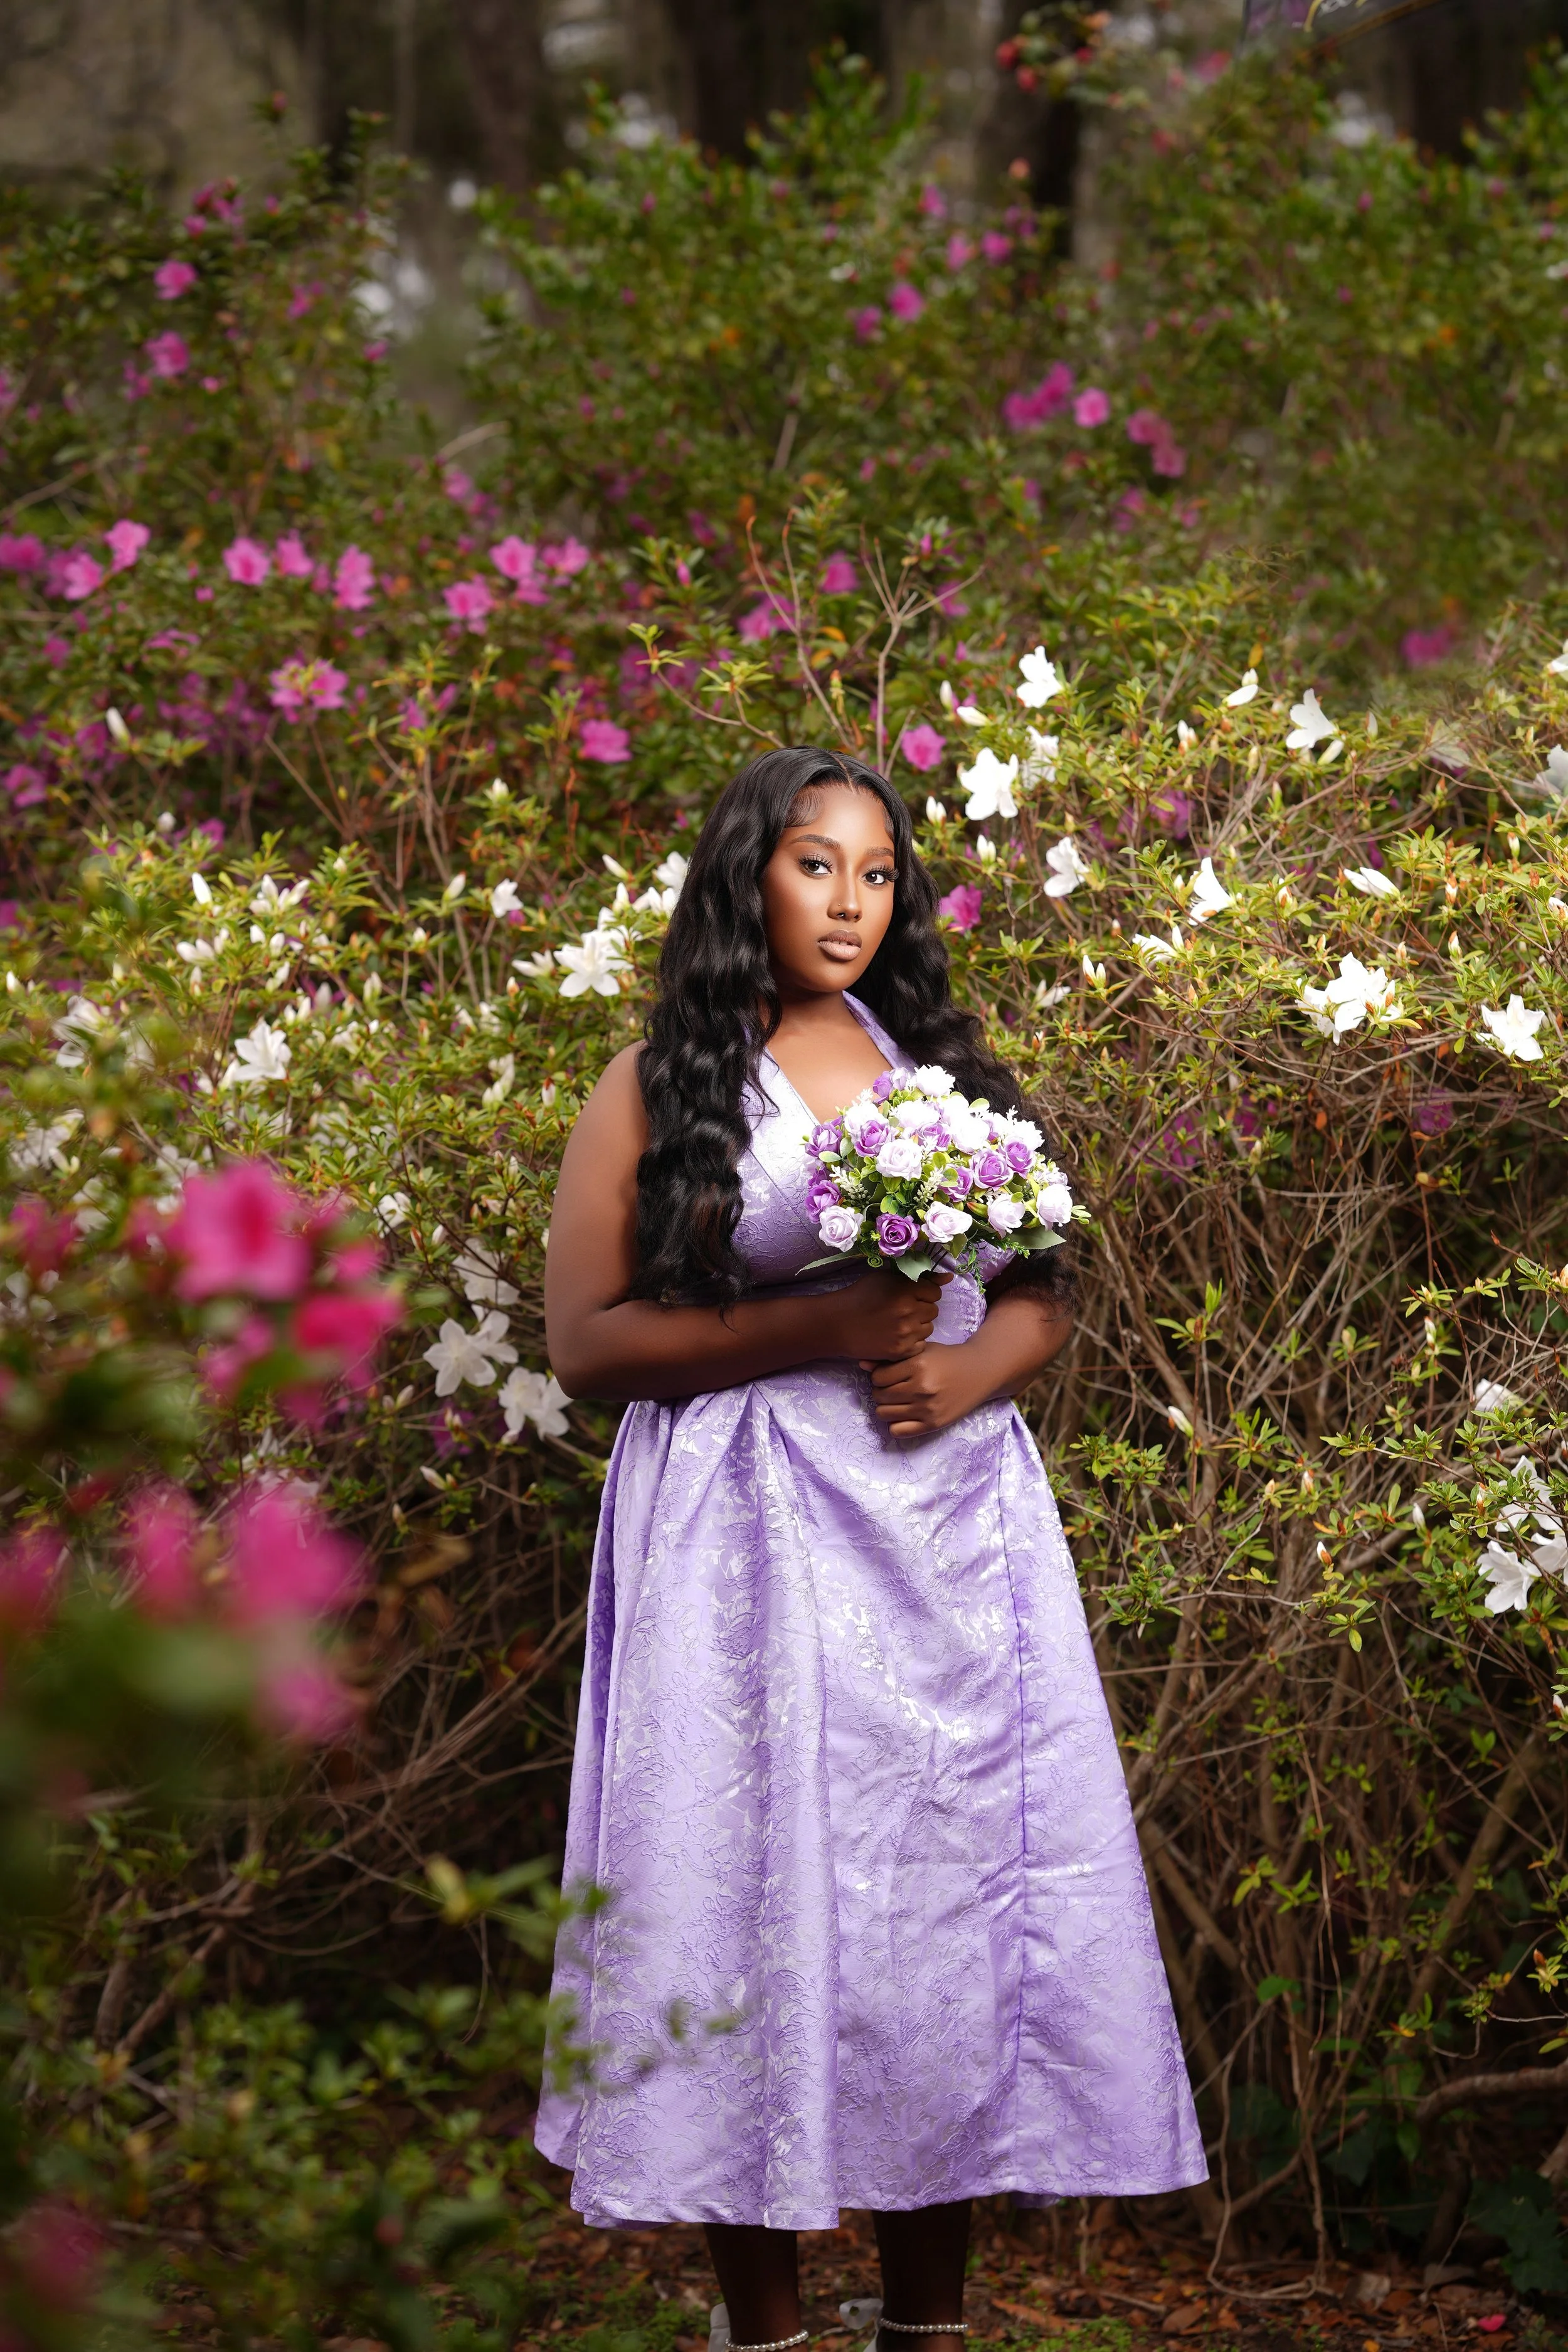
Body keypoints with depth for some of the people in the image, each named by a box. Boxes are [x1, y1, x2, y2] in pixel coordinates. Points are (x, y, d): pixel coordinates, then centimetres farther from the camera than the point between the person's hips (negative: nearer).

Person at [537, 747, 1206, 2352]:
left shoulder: (946, 1067, 15)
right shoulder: (659, 1090, 2)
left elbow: (1044, 1295, 16)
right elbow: (587, 1338, -5)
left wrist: (973, 1370, -7)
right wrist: (820, 1328, -14)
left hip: (954, 1524, 4)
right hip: (754, 1545, -4)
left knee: (956, 1883, 2)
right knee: (764, 1886, -4)